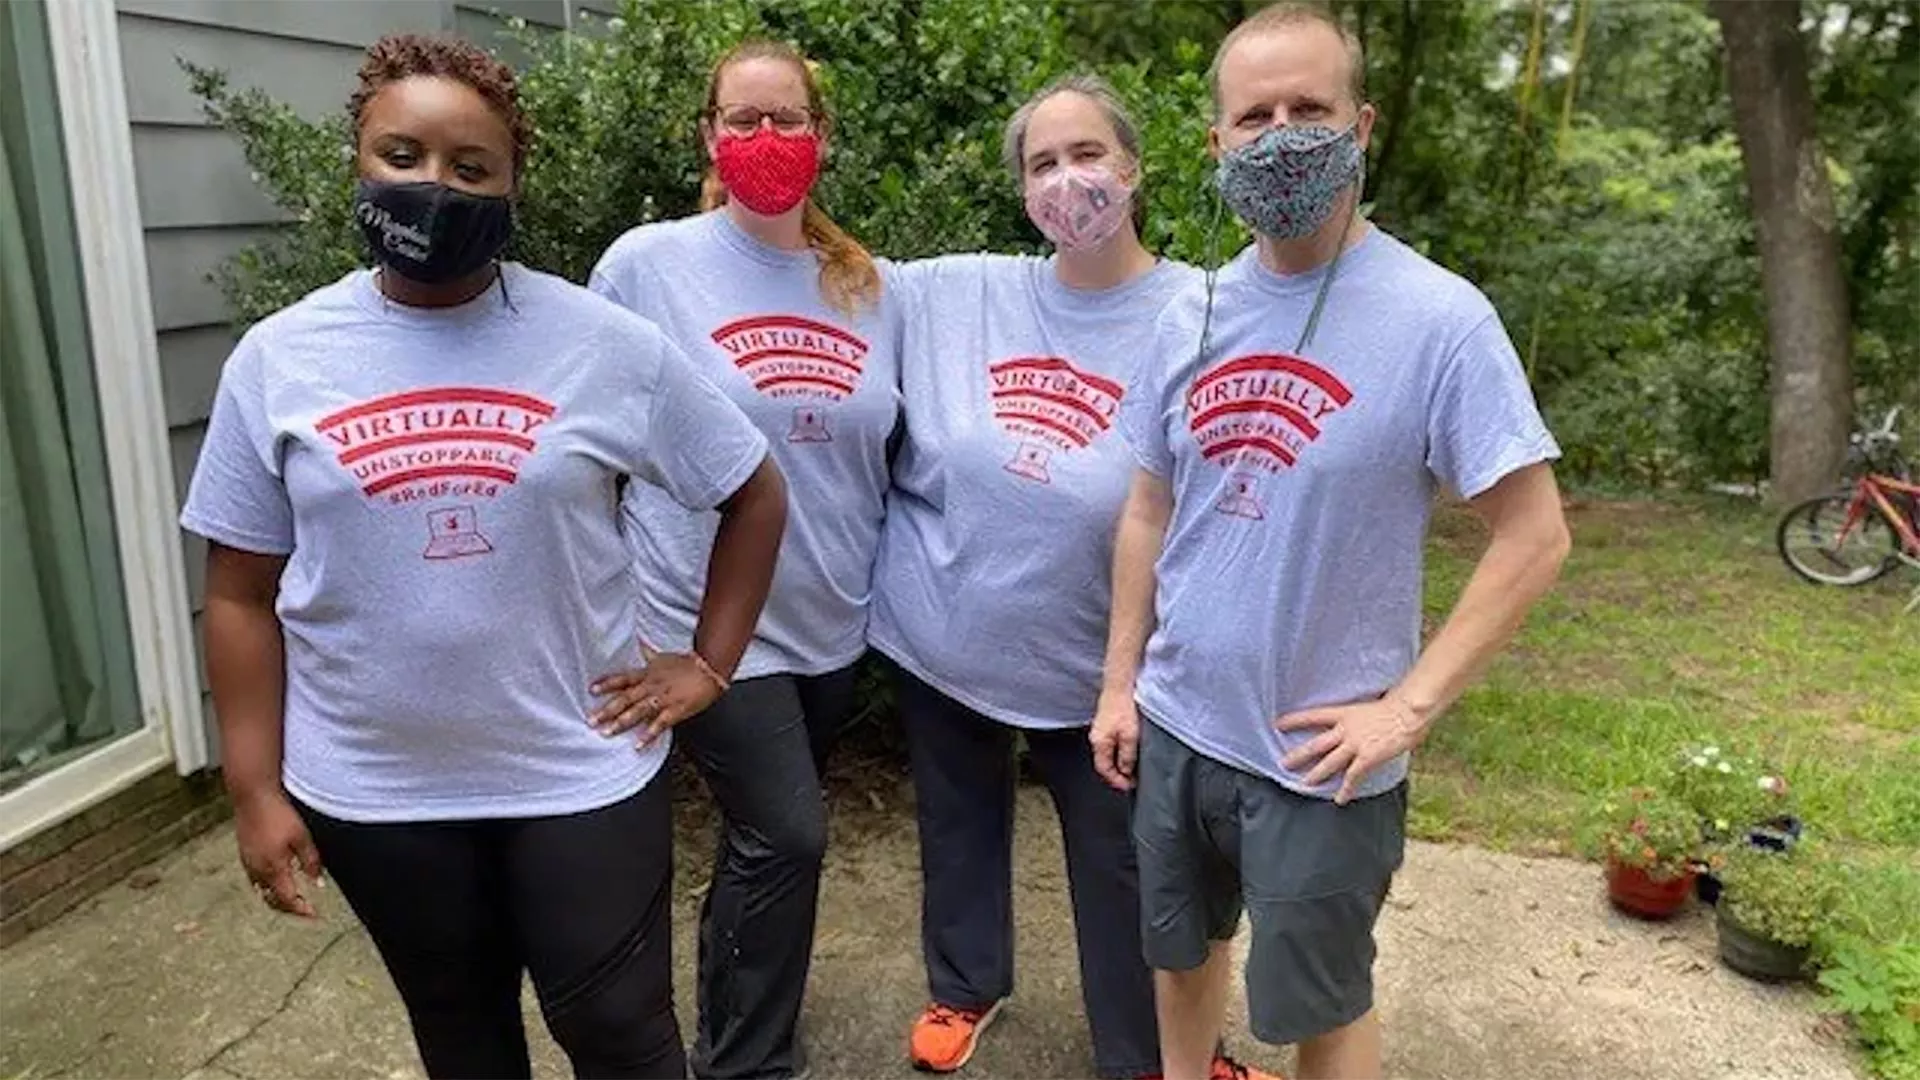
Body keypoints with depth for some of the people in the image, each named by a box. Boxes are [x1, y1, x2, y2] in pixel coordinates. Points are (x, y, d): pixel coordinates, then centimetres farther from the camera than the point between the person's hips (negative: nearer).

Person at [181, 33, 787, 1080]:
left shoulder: (605, 343, -9)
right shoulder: (277, 359, -4)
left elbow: (754, 494, 0)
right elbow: (243, 594, 1)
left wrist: (710, 660, -3)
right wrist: (255, 790, 0)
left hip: (582, 770, -1)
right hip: (372, 789, 2)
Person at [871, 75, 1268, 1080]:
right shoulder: (955, 292, -4)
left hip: (1091, 663, -2)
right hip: (942, 641, 3)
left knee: (1119, 863, 14)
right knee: (959, 830, 23)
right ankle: (964, 987, 50)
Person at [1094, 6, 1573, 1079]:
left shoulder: (1437, 317, -16)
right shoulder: (1194, 314, 1)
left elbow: (1535, 536, -13)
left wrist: (1408, 707, -17)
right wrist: (1119, 683, 6)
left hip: (1319, 758, -5)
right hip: (1175, 726, 5)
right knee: (1183, 954, 24)